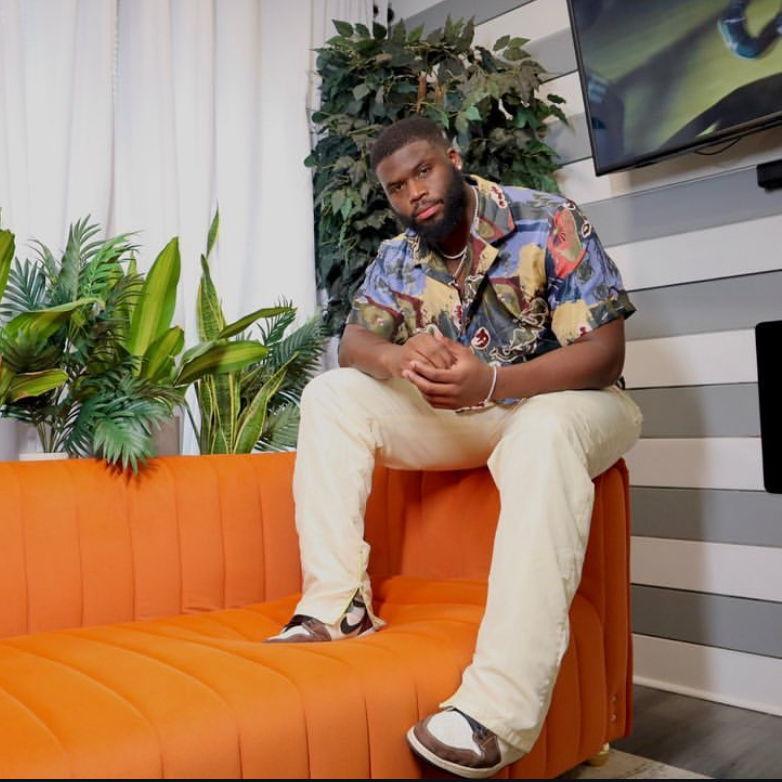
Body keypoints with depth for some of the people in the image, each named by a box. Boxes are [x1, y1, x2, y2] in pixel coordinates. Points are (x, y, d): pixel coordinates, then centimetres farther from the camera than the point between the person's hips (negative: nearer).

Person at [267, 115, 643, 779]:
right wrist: (399, 357, -31)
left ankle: (500, 710, -44)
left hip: (561, 402, -4)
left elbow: (604, 351, -20)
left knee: (545, 432, -41)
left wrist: (491, 382, -36)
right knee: (332, 395, -12)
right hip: (457, 417, 5)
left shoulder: (550, 223, -13)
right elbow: (352, 346, -5)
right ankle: (338, 602, -20)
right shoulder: (397, 261, 3)